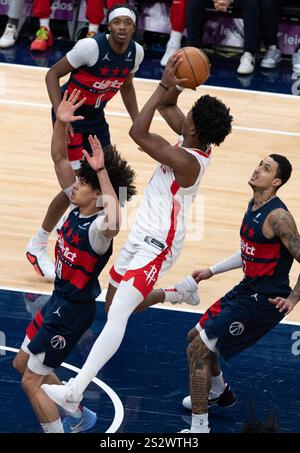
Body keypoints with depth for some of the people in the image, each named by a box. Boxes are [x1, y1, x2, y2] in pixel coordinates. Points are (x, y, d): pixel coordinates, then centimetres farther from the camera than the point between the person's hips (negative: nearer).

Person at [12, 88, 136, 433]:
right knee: (23, 363, 23)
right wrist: (61, 123, -16)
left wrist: (101, 171, -54)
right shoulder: (78, 207, -5)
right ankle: (79, 417, 36)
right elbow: (59, 158, 0)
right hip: (59, 300, 10)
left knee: (32, 381, -2)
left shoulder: (98, 227, -29)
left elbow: (113, 226, -57)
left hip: (74, 309, -10)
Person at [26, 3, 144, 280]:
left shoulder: (136, 52, -7)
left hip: (96, 117, 7)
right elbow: (53, 74, -20)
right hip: (72, 114, -7)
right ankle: (37, 247, 5)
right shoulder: (91, 47, -26)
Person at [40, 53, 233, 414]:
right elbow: (167, 107, 12)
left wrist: (165, 87, -29)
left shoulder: (188, 162, -27)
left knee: (117, 315, -21)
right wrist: (170, 87, -10)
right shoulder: (193, 139, -2)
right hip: (142, 235, 10)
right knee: (114, 301, 27)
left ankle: (75, 390, -32)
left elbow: (138, 132, -33)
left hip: (157, 245, -10)